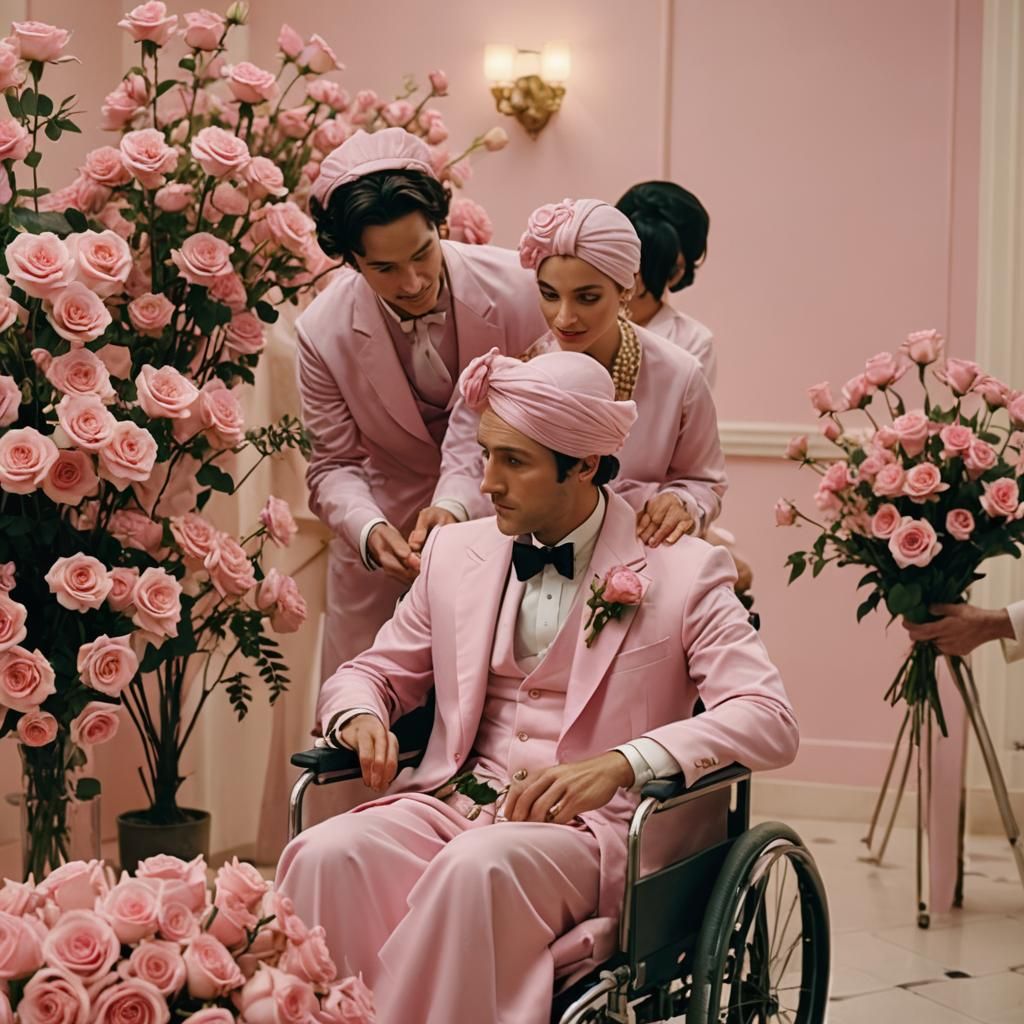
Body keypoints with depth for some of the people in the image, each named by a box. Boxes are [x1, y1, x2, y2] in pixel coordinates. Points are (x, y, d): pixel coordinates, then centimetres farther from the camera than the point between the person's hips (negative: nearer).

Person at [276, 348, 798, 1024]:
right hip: (453, 801, 4)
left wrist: (620, 764, -25)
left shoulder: (681, 571, 1)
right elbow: (372, 672, 24)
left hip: (586, 823, -4)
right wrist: (362, 718, -3)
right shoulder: (457, 552, 14)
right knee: (327, 855, -28)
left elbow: (770, 720, -10)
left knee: (478, 865, -37)